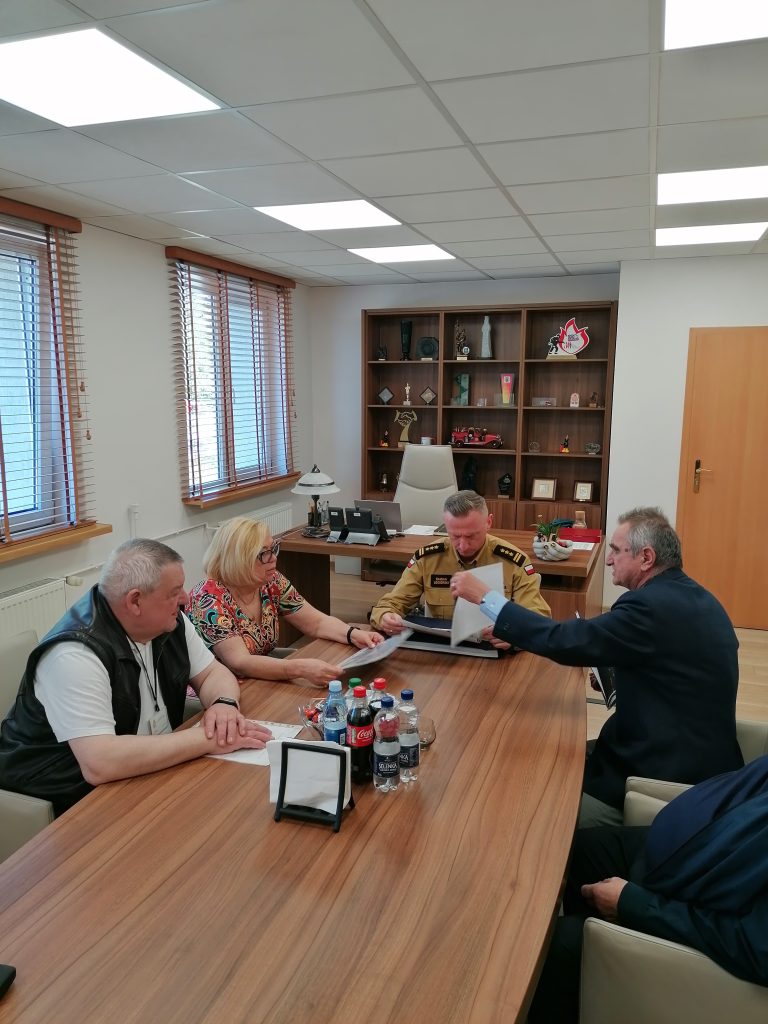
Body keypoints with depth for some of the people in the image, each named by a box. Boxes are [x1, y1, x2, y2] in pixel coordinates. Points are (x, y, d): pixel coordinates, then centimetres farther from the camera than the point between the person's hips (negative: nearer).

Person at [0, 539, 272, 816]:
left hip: (151, 769, 8)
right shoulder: (75, 654, -28)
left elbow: (213, 673, 5)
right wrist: (207, 739, -31)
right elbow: (99, 764, -36)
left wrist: (224, 704, -19)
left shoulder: (168, 620, -5)